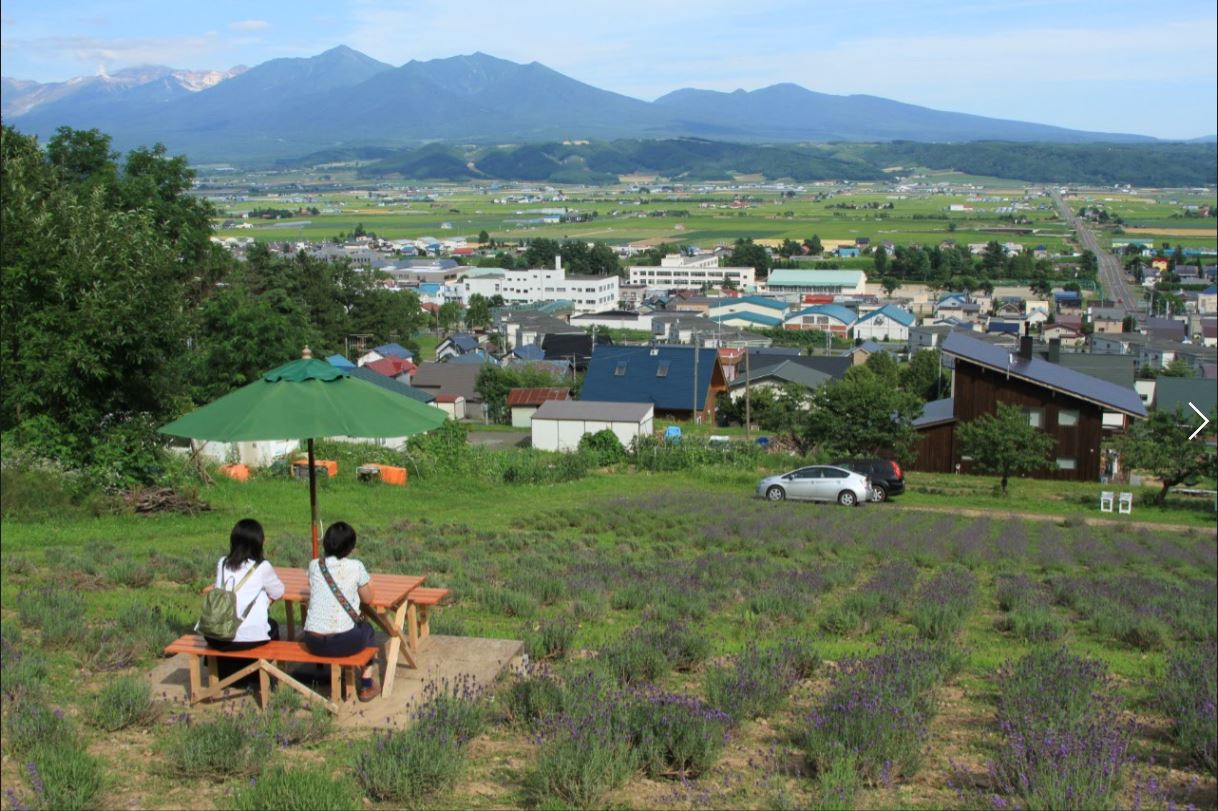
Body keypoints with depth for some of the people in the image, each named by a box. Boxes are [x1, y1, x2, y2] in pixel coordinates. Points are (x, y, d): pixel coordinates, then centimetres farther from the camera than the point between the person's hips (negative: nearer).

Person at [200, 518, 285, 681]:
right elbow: (278, 592, 11)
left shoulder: (222, 564, 9)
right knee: (272, 627, 28)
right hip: (248, 638, -4)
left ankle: (226, 674, 42)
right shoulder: (262, 567, -3)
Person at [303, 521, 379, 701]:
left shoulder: (314, 566, 4)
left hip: (313, 644, 4)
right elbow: (367, 599, 7)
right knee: (367, 627, 31)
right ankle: (366, 686, 32)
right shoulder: (355, 567, -5)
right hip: (344, 642, -4)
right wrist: (365, 584, 26)